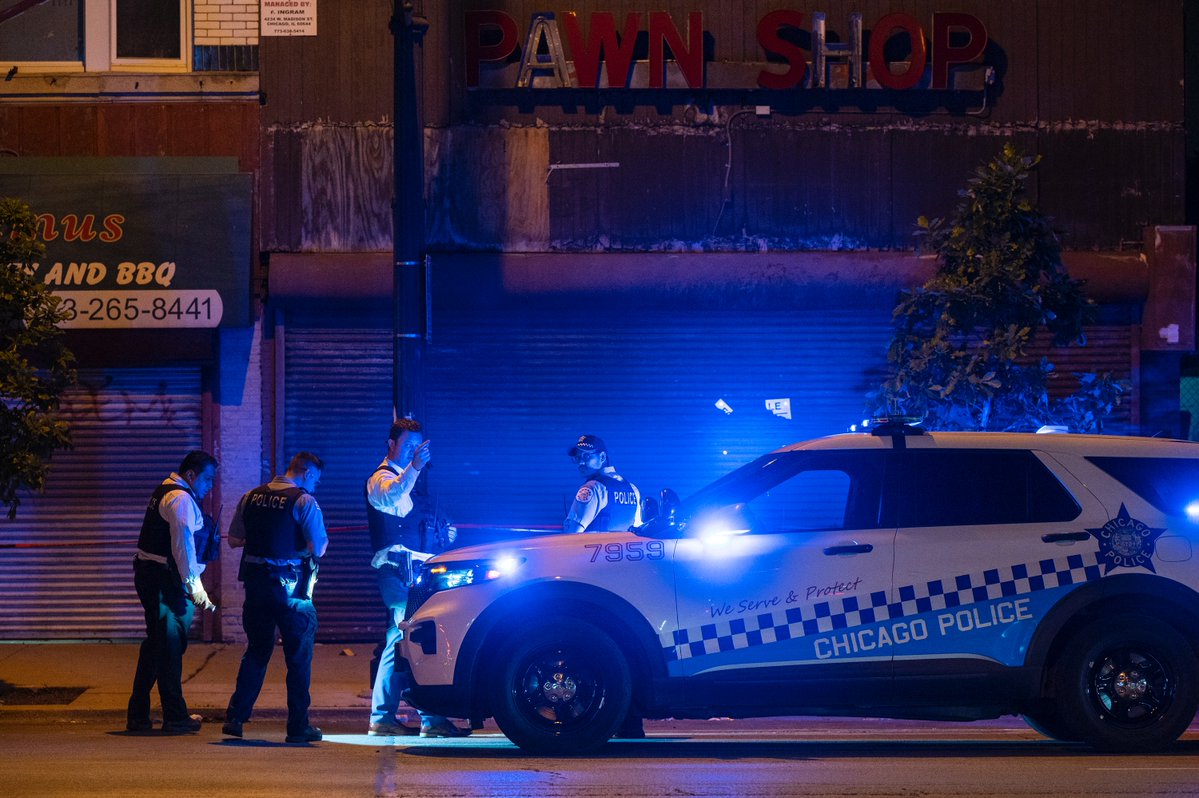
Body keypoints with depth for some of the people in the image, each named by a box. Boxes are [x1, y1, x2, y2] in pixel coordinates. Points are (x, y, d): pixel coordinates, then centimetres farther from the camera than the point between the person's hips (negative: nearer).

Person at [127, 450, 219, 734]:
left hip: (147, 574, 10)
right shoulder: (181, 500, -15)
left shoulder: (163, 493, 18)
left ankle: (137, 715, 20)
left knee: (155, 645, 16)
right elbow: (183, 545, -22)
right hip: (166, 580, -10)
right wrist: (195, 586, -23)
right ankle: (175, 718, 3)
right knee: (171, 646, -3)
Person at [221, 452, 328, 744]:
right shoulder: (304, 501, -10)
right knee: (299, 657, 5)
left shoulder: (251, 497, 7)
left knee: (256, 651, 17)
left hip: (255, 583, 5)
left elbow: (234, 539, 12)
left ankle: (235, 717, 12)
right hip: (290, 588, -5)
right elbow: (318, 549, -14)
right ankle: (298, 726, 6)